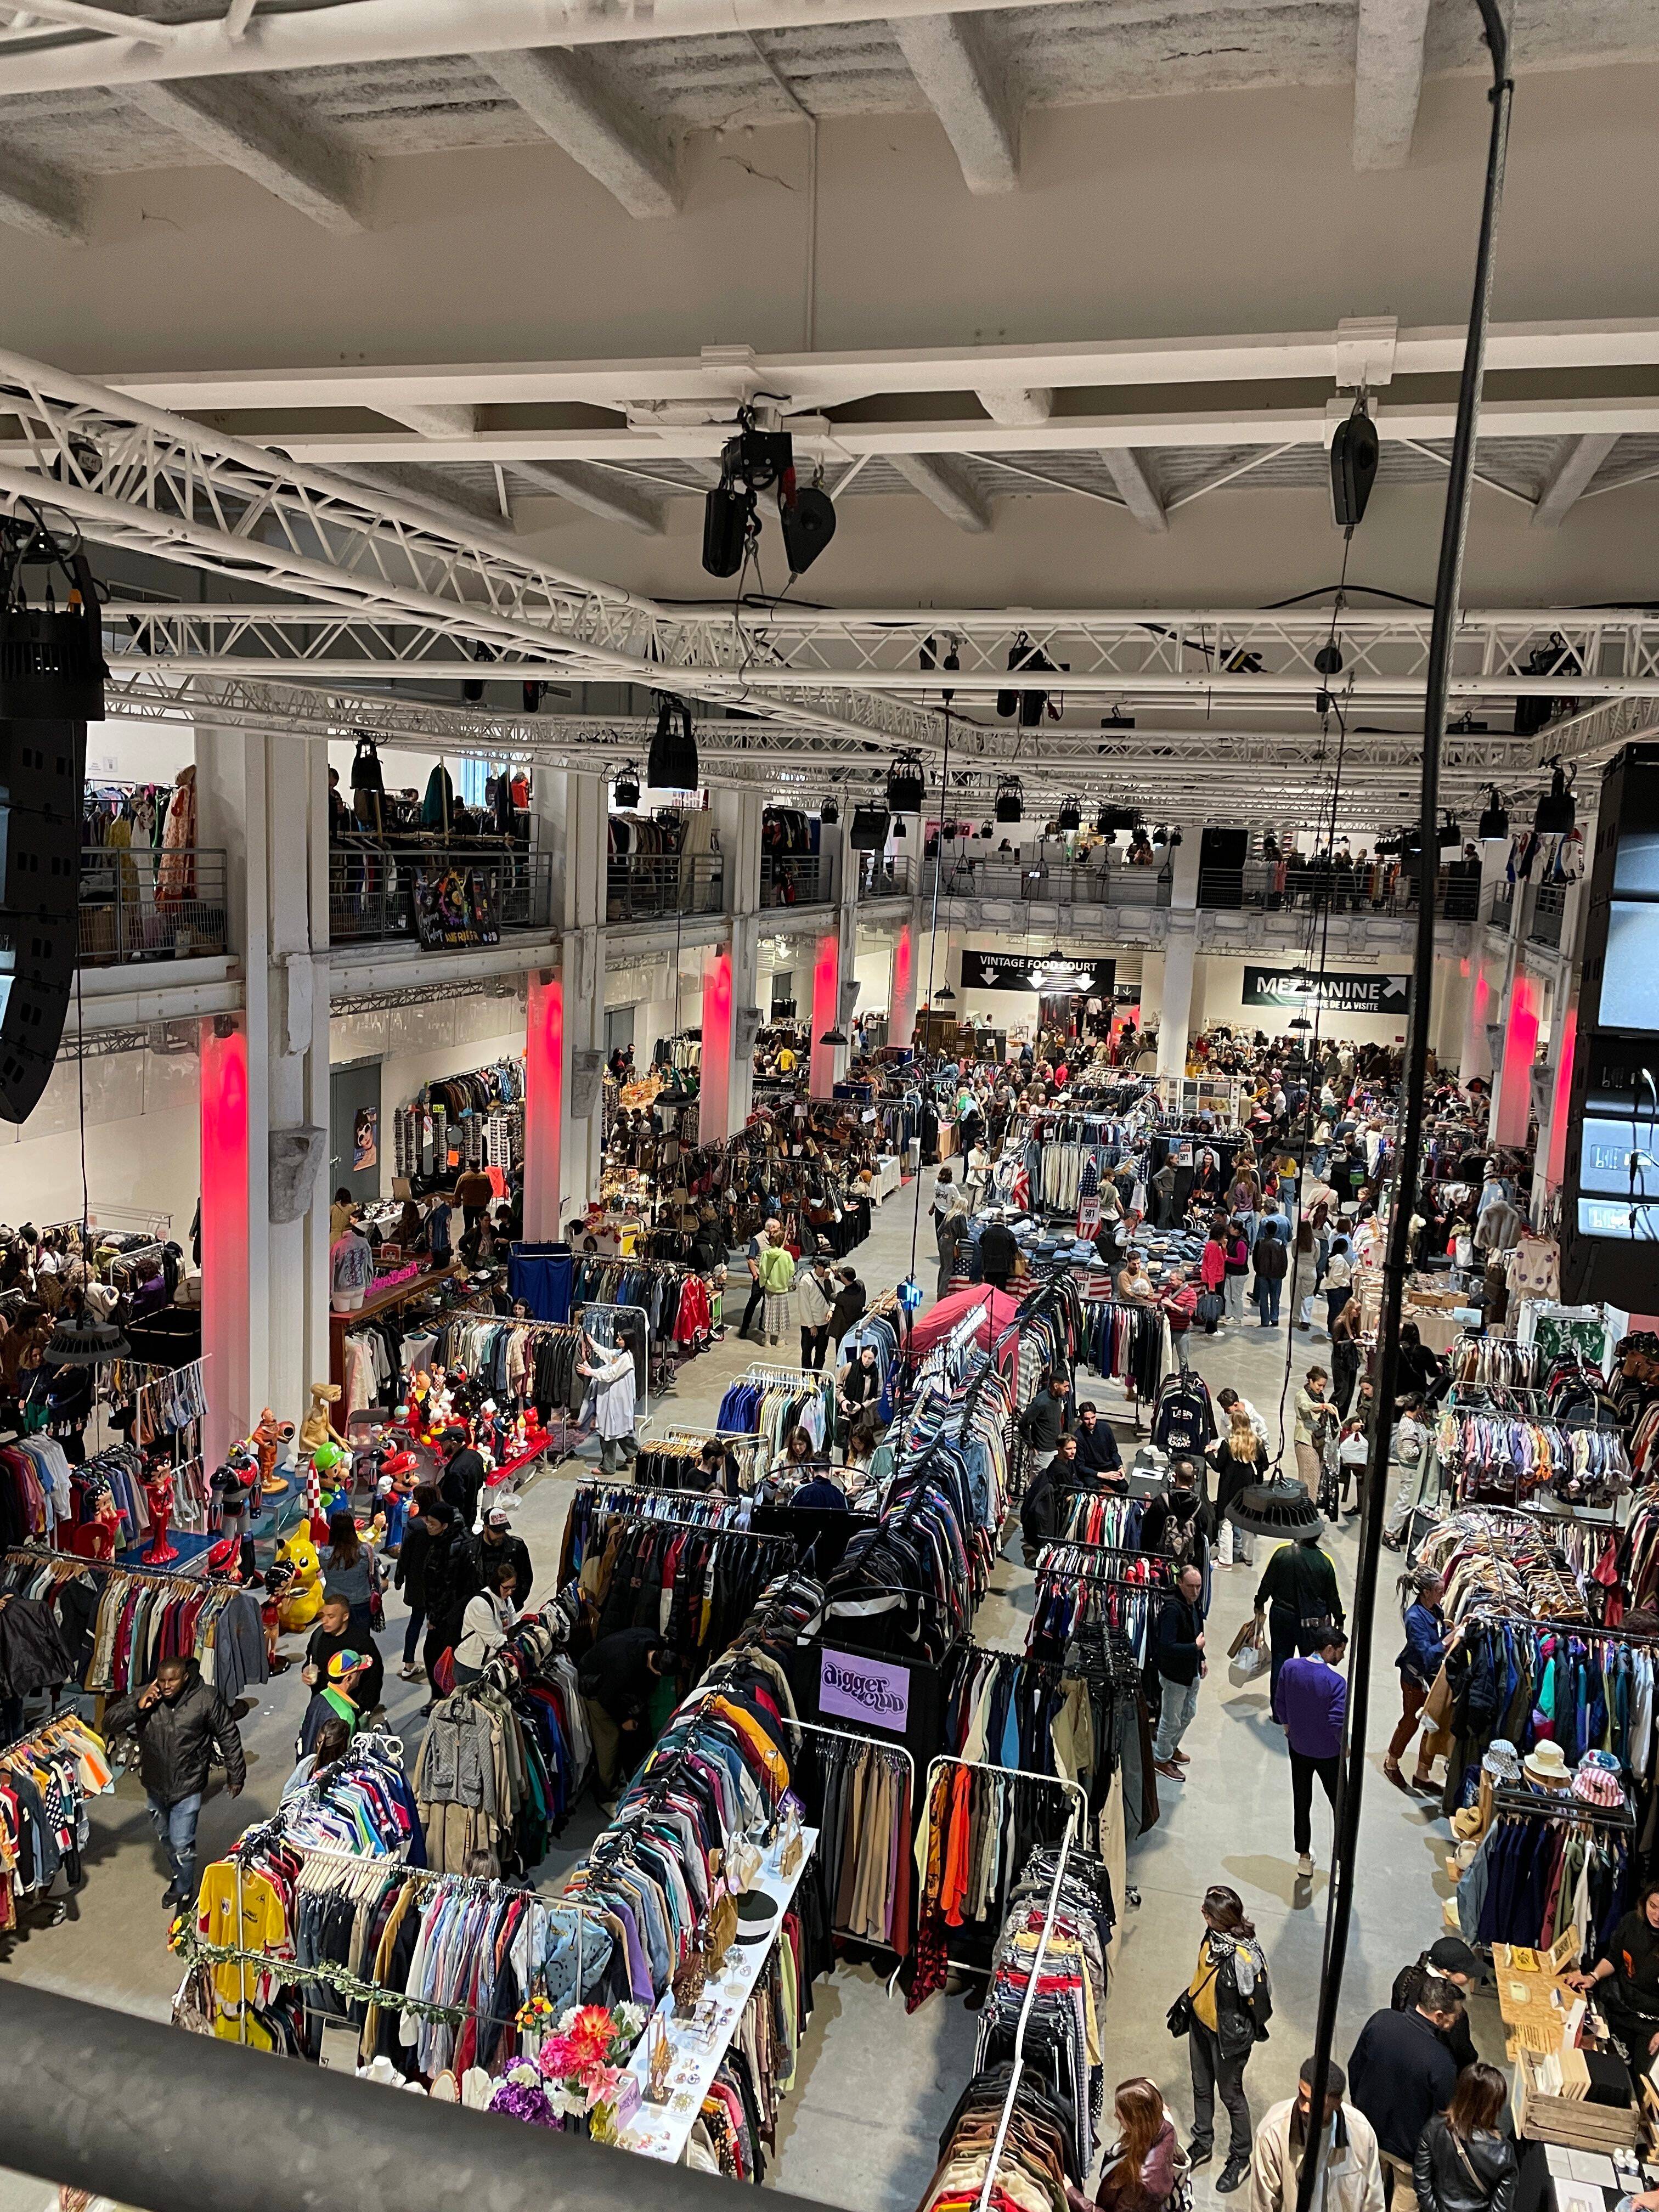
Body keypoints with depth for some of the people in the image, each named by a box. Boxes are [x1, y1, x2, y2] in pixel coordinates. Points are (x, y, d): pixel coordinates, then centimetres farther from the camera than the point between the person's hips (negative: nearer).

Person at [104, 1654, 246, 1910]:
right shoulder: (145, 1696, -14)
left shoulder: (206, 1700, -20)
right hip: (155, 1784, 4)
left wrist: (236, 1775, -2)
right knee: (165, 1836, 24)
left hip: (187, 1786, -4)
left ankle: (184, 1891, 24)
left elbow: (228, 1735, -9)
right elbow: (110, 1723, -13)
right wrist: (138, 1707, -30)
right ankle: (178, 1876, 51)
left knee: (182, 1843, -3)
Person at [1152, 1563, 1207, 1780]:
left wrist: (1201, 1659, 15)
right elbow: (1167, 1647, -35)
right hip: (1174, 1674, -9)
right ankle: (1161, 1759, 27)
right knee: (1171, 1719, 7)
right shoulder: (1172, 1609, -30)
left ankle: (1171, 1747, 45)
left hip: (1193, 1671, 9)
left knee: (1188, 1713, 25)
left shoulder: (1195, 1604, 0)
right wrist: (1196, 1647, -29)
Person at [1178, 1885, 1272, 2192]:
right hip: (1200, 2023, 7)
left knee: (1231, 2095, 16)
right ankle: (1203, 2144, 47)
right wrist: (1187, 2002, 15)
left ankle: (1240, 2158, 40)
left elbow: (1259, 2003, -22)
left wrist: (1247, 2035, -8)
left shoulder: (1245, 1957, -37)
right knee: (1201, 2088, 24)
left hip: (1227, 2036, -7)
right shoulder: (1213, 1935, -14)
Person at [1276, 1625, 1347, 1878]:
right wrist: (1345, 1746, -4)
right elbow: (1337, 1723, -24)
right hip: (1328, 1753, -4)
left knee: (1301, 1804, 18)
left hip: (1299, 1747, 4)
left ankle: (1304, 1857, 28)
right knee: (1339, 1804, 17)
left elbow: (1281, 1703, 0)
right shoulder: (1335, 1682, -27)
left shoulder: (1289, 1667, -12)